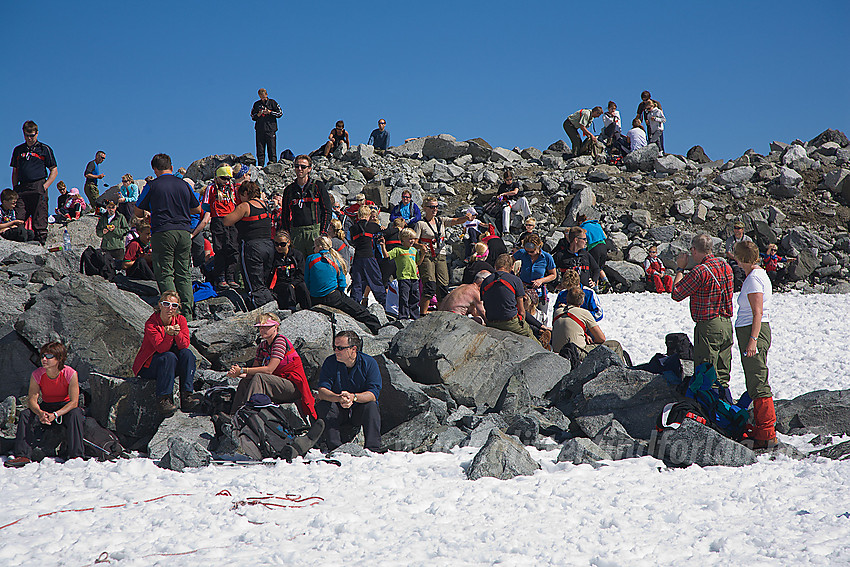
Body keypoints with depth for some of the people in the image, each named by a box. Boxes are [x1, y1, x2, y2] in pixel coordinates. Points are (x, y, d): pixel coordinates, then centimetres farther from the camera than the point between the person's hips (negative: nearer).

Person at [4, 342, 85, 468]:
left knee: (75, 414, -35)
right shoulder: (37, 375, -12)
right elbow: (32, 400, -15)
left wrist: (55, 415, -37)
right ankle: (23, 456, -24)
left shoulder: (70, 374, -20)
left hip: (66, 408, -3)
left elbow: (74, 402, -22)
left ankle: (76, 456, -34)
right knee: (25, 415, -22)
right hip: (46, 408, 3)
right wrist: (40, 413, -38)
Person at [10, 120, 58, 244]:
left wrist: (45, 186, -5)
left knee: (39, 222, -7)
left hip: (38, 188, -3)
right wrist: (15, 189, 9)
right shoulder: (18, 150, 17)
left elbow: (54, 170, 7)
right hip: (22, 189, 3)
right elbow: (15, 171, 21)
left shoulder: (44, 149, 7)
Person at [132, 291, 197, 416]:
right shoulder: (151, 324, -16)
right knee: (169, 357, -32)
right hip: (148, 367, -4)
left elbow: (185, 345, -15)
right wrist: (168, 334, -40)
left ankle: (186, 396, -29)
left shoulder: (180, 320, -3)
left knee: (187, 353, -23)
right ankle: (163, 399, -33)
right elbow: (161, 349, -24)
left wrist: (177, 333, -33)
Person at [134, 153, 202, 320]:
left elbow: (138, 212, 4)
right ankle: (187, 313, 6)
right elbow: (197, 209, 20)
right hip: (184, 231, 4)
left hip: (163, 232, -4)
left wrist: (147, 215, 26)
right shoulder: (183, 184, 9)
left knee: (165, 274, -1)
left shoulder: (153, 186, -2)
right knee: (183, 273, 10)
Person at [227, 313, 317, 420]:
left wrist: (242, 370, -19)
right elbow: (254, 369, 4)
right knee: (244, 382, -9)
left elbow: (269, 370, -21)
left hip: (294, 387, -8)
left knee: (258, 378, -28)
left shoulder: (280, 341, -13)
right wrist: (237, 373, -17)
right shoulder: (262, 346, 11)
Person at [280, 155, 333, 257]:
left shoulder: (318, 186, 6)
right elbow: (285, 216, 18)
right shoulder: (289, 190, 15)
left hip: (315, 232, -3)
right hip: (296, 234, 3)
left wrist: (323, 234, -7)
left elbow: (327, 211, 3)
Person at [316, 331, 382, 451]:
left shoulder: (369, 363, -11)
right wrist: (338, 398, -40)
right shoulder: (330, 362, -7)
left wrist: (353, 397, -40)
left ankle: (373, 448, -33)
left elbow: (373, 394, -21)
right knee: (322, 405, -26)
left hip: (359, 410, -1)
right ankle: (335, 448, -32)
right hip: (338, 412, 1)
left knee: (371, 406, -31)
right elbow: (322, 391, -18)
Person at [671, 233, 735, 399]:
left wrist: (680, 269, 2)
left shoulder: (700, 271, -17)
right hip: (727, 325, 8)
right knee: (722, 377, 15)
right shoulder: (726, 267, 8)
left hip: (708, 326, -8)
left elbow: (676, 294, -10)